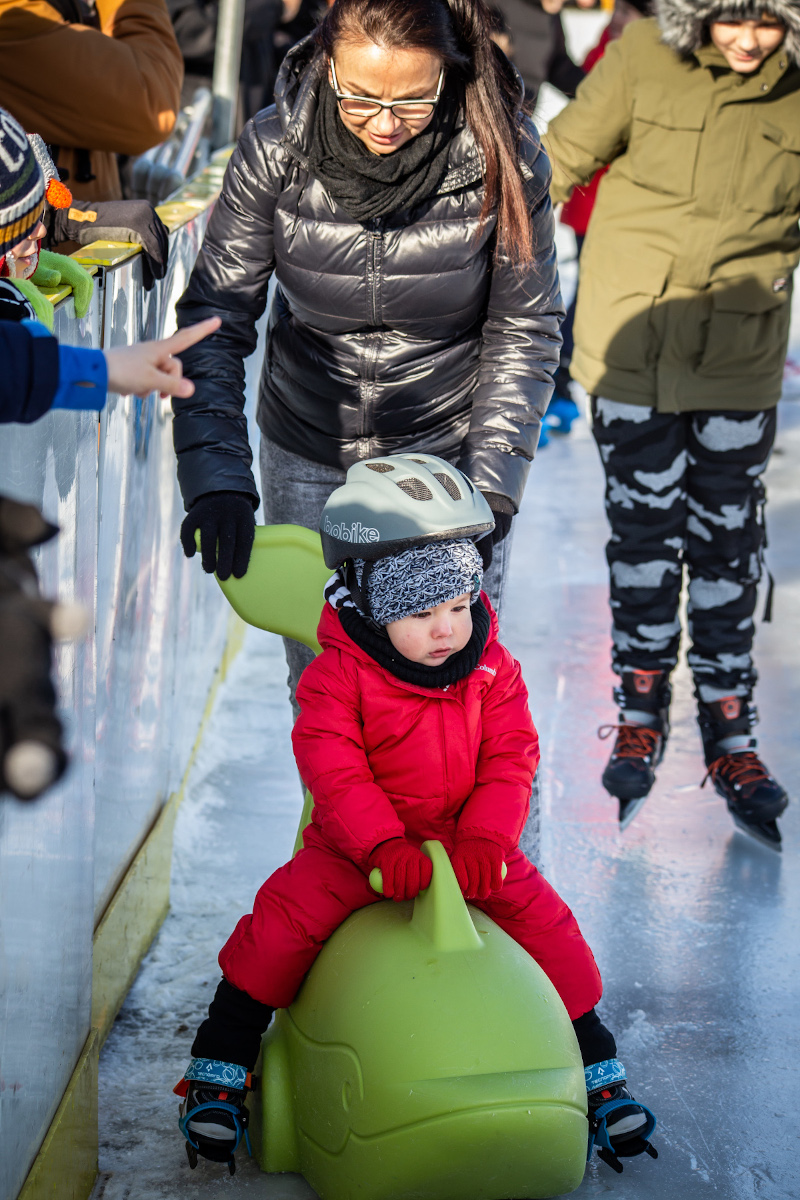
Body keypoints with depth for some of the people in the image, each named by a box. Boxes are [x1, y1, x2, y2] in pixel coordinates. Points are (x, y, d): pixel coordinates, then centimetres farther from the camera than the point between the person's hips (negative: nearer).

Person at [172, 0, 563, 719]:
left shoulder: (501, 153, -18)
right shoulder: (276, 148, -17)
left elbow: (524, 331, -8)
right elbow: (215, 320, -13)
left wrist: (492, 485, -15)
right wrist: (215, 476, -25)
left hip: (452, 447, -1)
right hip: (308, 456, 1)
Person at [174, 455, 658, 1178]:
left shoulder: (493, 672, -3)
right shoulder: (339, 676, -13)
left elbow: (509, 764, -6)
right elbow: (332, 769, -21)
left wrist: (485, 841, -22)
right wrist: (384, 846, -33)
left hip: (470, 842, 2)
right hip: (357, 846, -2)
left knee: (543, 916, -14)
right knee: (285, 915, -22)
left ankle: (600, 1071, 5)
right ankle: (218, 1069, -5)